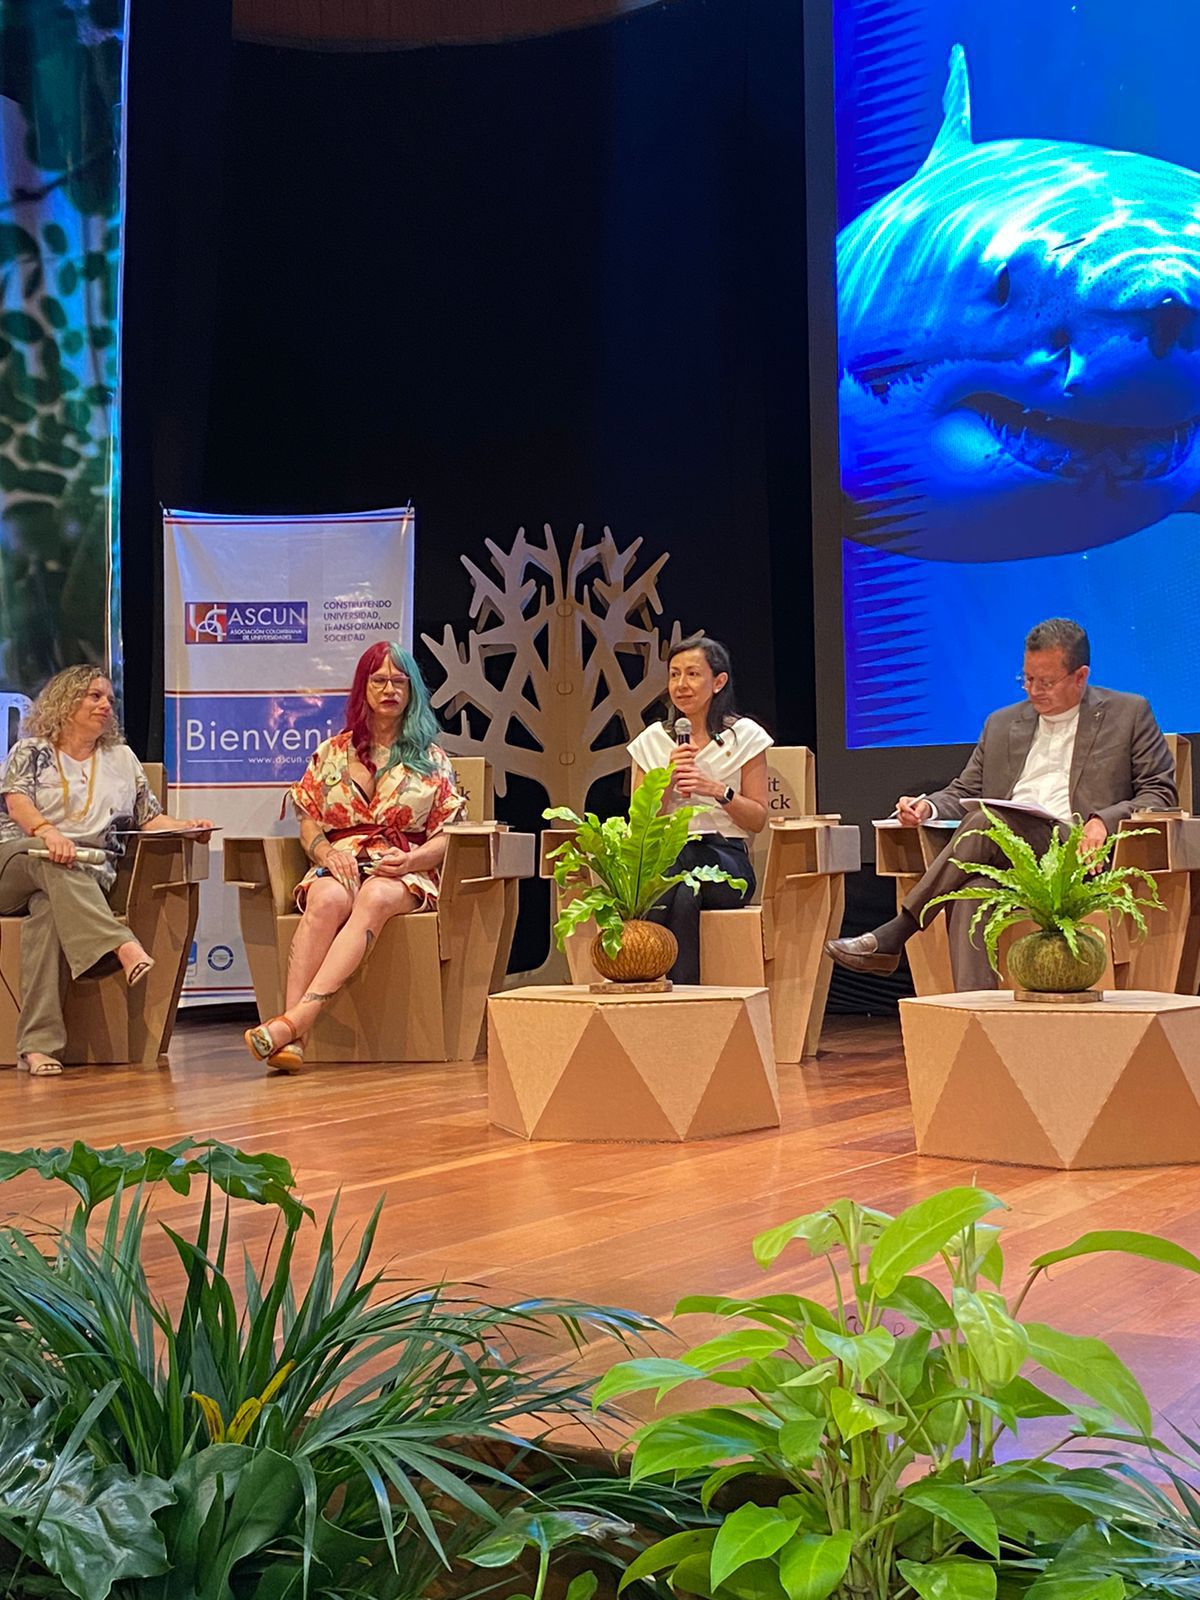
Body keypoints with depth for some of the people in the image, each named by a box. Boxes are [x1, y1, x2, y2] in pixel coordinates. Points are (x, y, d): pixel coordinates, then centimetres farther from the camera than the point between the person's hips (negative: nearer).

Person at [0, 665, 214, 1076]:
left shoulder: (121, 758, 26)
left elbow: (149, 818, 21)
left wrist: (186, 827, -2)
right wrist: (47, 831, -26)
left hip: (90, 872, 1)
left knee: (48, 908, -36)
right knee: (53, 863, -39)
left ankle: (37, 1045, -46)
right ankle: (124, 947, -59)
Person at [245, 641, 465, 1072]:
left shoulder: (431, 759, 15)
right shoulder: (332, 753, 18)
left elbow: (446, 835, 8)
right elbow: (308, 822, 15)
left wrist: (411, 860, -13)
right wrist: (326, 852, -8)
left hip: (405, 873, -1)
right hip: (340, 863, 1)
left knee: (375, 898, -39)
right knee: (327, 899, -37)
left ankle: (298, 1017, -53)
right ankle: (292, 1038, -48)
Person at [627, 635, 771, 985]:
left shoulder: (744, 736, 8)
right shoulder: (653, 740, 15)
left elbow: (757, 820, 6)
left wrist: (718, 790, -11)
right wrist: (668, 779, -5)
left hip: (726, 861, -1)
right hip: (664, 861, 1)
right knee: (683, 897, -36)